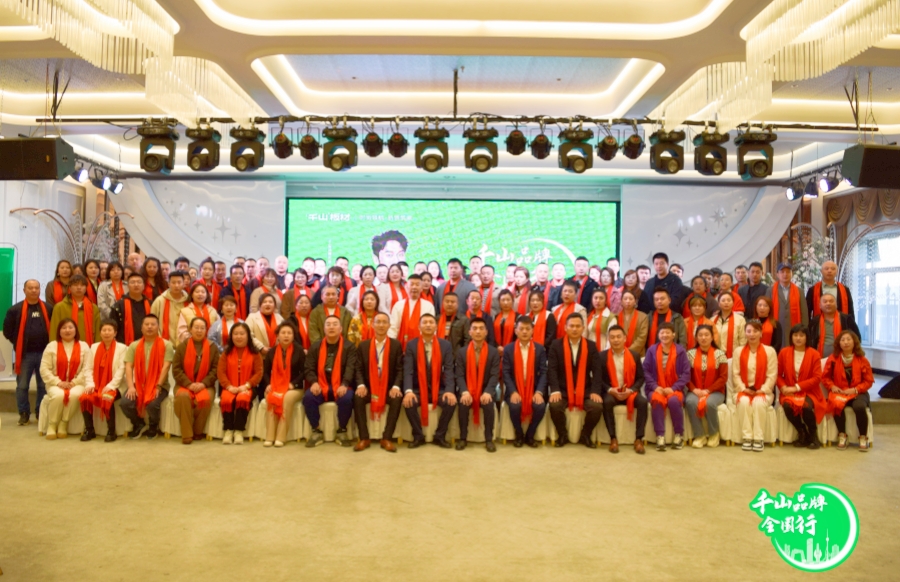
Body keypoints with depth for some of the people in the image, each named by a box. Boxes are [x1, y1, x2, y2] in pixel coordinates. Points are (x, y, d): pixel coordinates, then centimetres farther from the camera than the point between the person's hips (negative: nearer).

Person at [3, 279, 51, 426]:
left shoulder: (48, 308, 3)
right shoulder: (15, 309, -1)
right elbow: (7, 330, 2)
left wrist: (49, 344, 2)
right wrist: (19, 344, 1)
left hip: (44, 353, 1)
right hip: (24, 354, -1)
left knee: (44, 386, 7)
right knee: (22, 386, 5)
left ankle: (42, 413, 18)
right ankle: (24, 414, 15)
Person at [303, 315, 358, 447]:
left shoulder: (349, 347, 3)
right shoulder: (315, 346, 10)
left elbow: (351, 368, -9)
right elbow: (308, 368, 5)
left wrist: (344, 384, -27)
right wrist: (314, 382, -16)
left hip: (340, 387, -2)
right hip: (321, 386, 2)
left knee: (346, 398, -34)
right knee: (308, 397, -29)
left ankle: (341, 431, -9)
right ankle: (316, 431, -9)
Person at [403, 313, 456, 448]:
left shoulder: (445, 345, 1)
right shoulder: (411, 345, -1)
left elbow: (449, 370, -5)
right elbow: (408, 371, -11)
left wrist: (450, 391, -24)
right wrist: (408, 391, -29)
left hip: (439, 389, 1)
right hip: (418, 389, -1)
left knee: (451, 401, -27)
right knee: (408, 402, -30)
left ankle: (440, 436, -6)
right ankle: (418, 436, -7)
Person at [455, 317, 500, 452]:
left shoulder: (493, 352, 0)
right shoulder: (462, 352, 2)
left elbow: (495, 375, -7)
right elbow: (459, 376, -4)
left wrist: (488, 392, -25)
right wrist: (464, 392, -23)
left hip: (485, 390, 0)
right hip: (467, 391, 1)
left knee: (489, 404, -31)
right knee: (463, 404, -30)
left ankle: (489, 439, -15)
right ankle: (463, 438, -10)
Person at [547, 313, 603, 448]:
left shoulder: (591, 346, 6)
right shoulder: (556, 345, 1)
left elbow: (597, 370, 0)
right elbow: (552, 369, -5)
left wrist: (595, 391, -14)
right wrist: (555, 390, -20)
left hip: (585, 390, 1)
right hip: (563, 390, -1)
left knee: (597, 407, -25)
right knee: (555, 406, -30)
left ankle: (585, 435, 3)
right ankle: (562, 435, -1)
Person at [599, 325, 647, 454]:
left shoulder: (634, 355, 4)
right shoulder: (602, 356, 0)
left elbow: (640, 378, 3)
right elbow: (599, 379, 0)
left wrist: (630, 390, -14)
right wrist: (611, 390, -18)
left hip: (630, 392, 1)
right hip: (611, 392, -1)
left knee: (643, 402, -29)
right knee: (607, 402, -34)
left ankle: (639, 439, -21)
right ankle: (613, 439, -26)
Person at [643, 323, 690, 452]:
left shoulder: (680, 351, 2)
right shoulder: (652, 350, 4)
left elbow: (686, 373, -2)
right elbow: (646, 371, 2)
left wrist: (674, 388, -14)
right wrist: (655, 386, -12)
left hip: (675, 389, 0)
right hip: (656, 388, 0)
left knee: (674, 401, -33)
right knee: (657, 400, -33)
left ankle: (679, 435, -10)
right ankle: (660, 436, -23)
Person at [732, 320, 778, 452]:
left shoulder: (770, 351, 1)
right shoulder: (738, 351, 6)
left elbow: (772, 375, -4)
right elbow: (735, 374, 1)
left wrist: (762, 390, -15)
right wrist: (743, 389, -13)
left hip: (763, 391, -1)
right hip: (743, 390, 1)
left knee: (758, 402, -33)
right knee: (744, 402, -32)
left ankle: (758, 438, -27)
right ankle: (747, 437, -26)